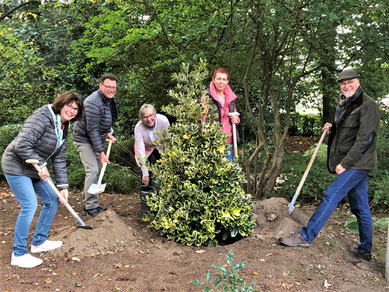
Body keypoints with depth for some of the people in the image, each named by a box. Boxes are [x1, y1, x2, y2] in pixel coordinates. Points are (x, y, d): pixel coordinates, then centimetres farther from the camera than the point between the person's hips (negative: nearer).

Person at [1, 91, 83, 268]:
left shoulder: (64, 127, 4)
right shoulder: (42, 118, -24)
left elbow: (59, 158, 4)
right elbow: (21, 145, -31)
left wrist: (63, 186, -1)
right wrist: (41, 164, -25)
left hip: (36, 168, 9)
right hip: (16, 167, -9)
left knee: (53, 200, 9)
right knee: (30, 205, -14)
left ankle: (39, 242, 26)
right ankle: (19, 254, 1)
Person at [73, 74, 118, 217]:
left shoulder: (111, 99, 1)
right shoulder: (93, 103, -28)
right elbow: (92, 130, -28)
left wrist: (108, 133, 7)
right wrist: (101, 152, -27)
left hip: (96, 138, 9)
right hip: (84, 139, -9)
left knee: (93, 170, 13)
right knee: (92, 170, -17)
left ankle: (87, 203, 23)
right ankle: (91, 207, -10)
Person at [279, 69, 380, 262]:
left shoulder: (367, 105, -12)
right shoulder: (344, 105, 16)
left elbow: (365, 139, -18)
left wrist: (345, 164, -19)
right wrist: (332, 128, 8)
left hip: (357, 164, -9)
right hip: (351, 164, 9)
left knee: (331, 196, -12)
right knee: (359, 207, 13)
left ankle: (306, 236, -7)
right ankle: (365, 250, 23)